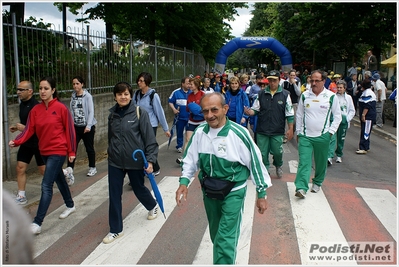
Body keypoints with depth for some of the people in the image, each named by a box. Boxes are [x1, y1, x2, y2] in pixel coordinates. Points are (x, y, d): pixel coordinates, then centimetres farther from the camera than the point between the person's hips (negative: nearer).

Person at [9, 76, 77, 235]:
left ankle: (37, 223, -7)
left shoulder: (61, 108, -12)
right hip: (44, 151, 6)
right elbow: (29, 130, -3)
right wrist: (16, 141, -21)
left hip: (58, 151, -6)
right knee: (59, 179, 21)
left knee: (46, 185, -10)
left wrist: (72, 152, -7)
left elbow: (69, 130, -9)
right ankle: (70, 205, 41)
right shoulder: (35, 110, 3)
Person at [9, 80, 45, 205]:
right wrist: (17, 127, 6)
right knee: (20, 168, 4)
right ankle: (21, 196, 14)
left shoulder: (36, 105, -20)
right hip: (26, 142, 8)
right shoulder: (22, 104, 8)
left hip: (38, 143, -8)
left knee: (44, 170, 3)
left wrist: (25, 128, -26)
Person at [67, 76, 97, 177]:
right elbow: (71, 112, 7)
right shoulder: (73, 96, 6)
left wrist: (88, 126, -19)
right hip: (76, 126, 4)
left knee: (89, 148, 8)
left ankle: (92, 168, 24)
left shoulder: (87, 96, -8)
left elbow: (91, 112, -12)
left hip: (87, 126, -4)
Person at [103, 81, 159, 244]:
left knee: (139, 189, 17)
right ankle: (116, 230, 19)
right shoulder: (112, 114, 3)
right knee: (114, 195, 3)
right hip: (115, 162, 4)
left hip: (135, 161, -3)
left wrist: (150, 159, -18)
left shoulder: (140, 112, -12)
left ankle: (153, 206, 49)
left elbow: (149, 138, -13)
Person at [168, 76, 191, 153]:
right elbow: (170, 101, 4)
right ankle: (179, 146, 27)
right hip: (180, 117, 0)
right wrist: (174, 109, -10)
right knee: (179, 132, 12)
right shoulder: (176, 92, -4)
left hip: (190, 117, 0)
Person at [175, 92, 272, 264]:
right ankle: (226, 259, 51)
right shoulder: (199, 132, -9)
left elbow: (255, 162, -12)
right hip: (209, 192, 5)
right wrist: (184, 181, -11)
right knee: (216, 237, 24)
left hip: (233, 193, -5)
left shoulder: (239, 133, -21)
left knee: (225, 241, -7)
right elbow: (190, 159, 4)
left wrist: (261, 194, -5)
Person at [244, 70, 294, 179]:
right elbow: (255, 109, 8)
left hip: (278, 131, -1)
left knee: (277, 152, 6)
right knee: (263, 153, 7)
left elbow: (289, 113, 0)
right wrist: (250, 112, -15)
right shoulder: (261, 94, 4)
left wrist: (290, 129, -2)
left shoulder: (285, 94, -2)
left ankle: (278, 166, 38)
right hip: (262, 130, 2)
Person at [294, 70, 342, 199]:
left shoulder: (331, 96, -3)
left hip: (323, 136, 0)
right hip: (305, 135, 0)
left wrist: (330, 131, -3)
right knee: (304, 162, -9)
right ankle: (301, 188, -14)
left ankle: (317, 183, 33)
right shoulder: (304, 95, 2)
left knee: (321, 163, 13)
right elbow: (299, 115, 10)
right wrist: (298, 132, 9)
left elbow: (337, 116, 6)